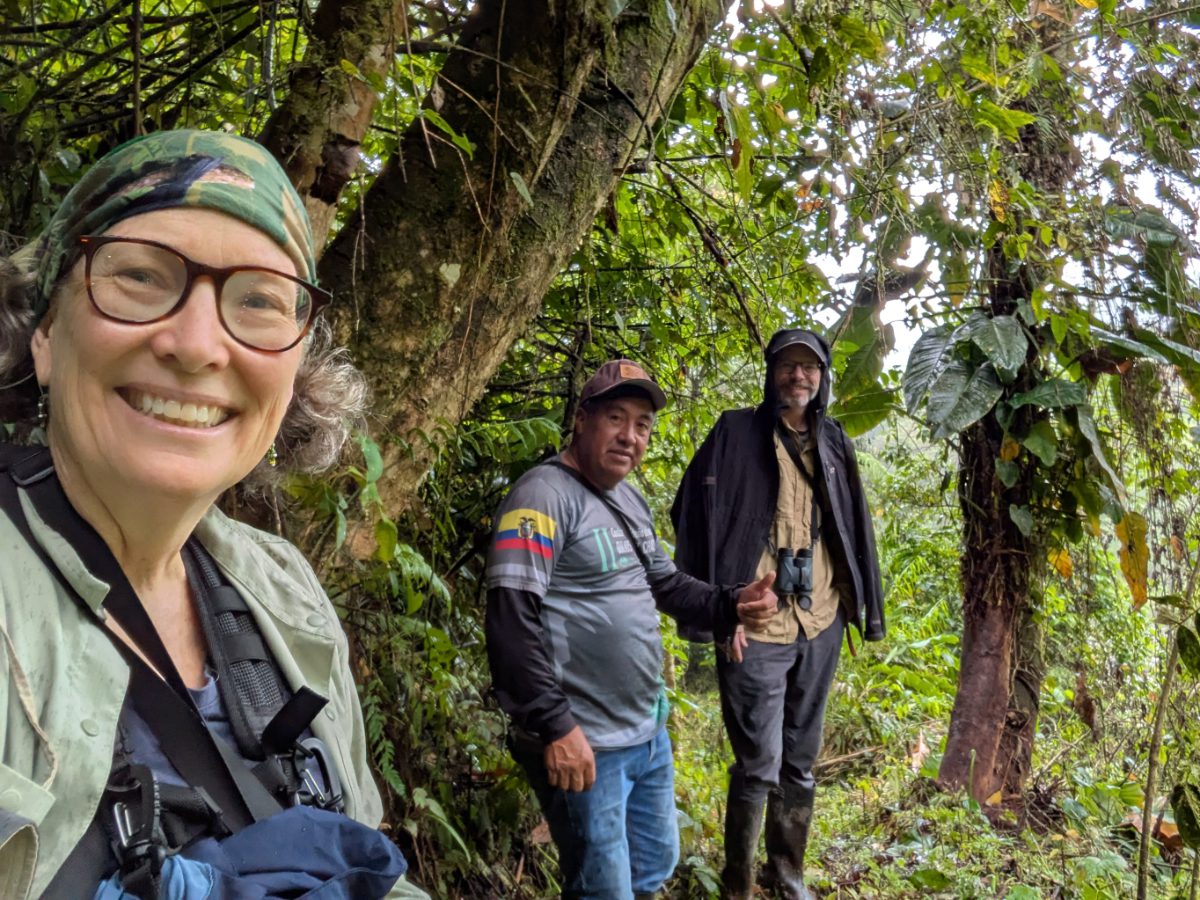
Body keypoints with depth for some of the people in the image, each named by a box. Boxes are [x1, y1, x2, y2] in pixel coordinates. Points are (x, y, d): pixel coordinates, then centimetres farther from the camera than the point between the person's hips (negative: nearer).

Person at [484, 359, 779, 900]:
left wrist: (730, 607, 3)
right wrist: (554, 726, -26)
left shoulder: (629, 499, 11)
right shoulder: (544, 495, -18)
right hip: (584, 744, -9)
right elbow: (512, 619, -26)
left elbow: (663, 583, 21)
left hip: (650, 733, 9)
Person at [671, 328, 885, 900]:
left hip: (821, 627, 5)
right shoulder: (736, 433, -4)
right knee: (758, 766, -1)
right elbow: (697, 518, -9)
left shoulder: (833, 443, 11)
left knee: (801, 762, 16)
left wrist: (869, 607, 13)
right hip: (756, 629, -5)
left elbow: (855, 528, 16)